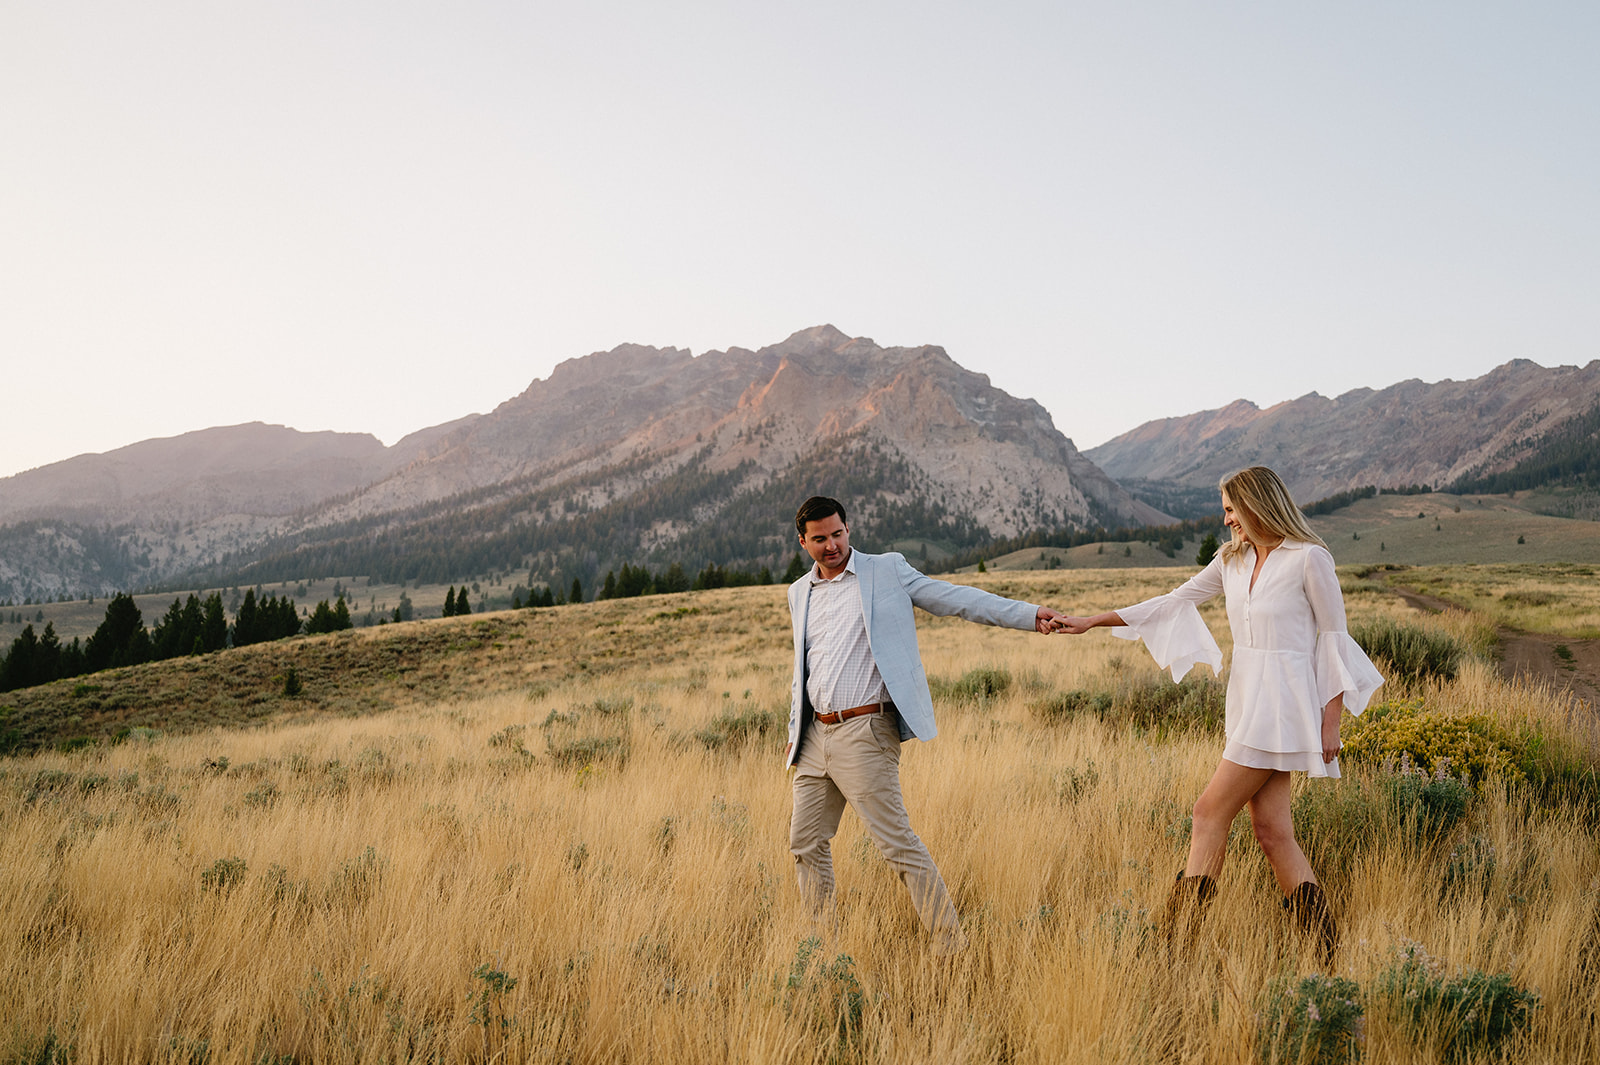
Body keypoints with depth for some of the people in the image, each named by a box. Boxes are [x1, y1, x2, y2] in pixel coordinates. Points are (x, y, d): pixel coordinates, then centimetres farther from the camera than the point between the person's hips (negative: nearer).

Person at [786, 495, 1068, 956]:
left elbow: (955, 598, -5)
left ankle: (952, 944, 0)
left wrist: (1029, 614, -14)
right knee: (806, 843, 11)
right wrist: (794, 733, 20)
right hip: (816, 736, 6)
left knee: (898, 844, -8)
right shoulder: (799, 593, 15)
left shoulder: (886, 571, 0)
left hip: (864, 733, -6)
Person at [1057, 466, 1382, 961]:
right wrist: (1092, 622, 14)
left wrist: (1330, 724, -7)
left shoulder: (1309, 559, -7)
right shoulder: (1233, 559, 13)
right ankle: (1325, 949, 8)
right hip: (1246, 698, 7)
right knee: (1271, 830, 3)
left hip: (1282, 701, -7)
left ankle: (1178, 940, -4)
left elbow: (1335, 638, -5)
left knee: (1211, 810, -9)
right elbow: (1175, 602, 17)